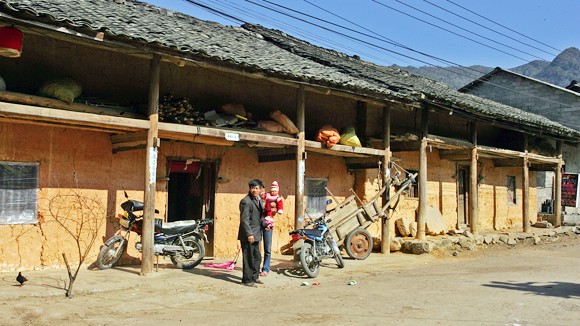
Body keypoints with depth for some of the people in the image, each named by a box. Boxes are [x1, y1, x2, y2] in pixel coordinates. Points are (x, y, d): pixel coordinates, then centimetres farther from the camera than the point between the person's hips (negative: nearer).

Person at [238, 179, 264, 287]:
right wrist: (249, 234, -22)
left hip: (256, 234, 9)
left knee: (257, 257, 17)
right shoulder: (246, 201, -16)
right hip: (248, 235, -9)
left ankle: (254, 277, 29)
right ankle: (247, 280, 7)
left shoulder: (259, 200, 12)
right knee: (248, 258, -3)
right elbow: (244, 220, -20)